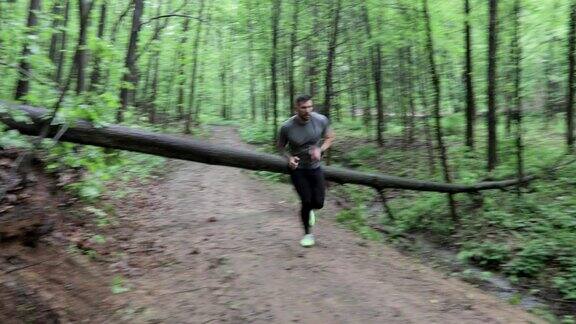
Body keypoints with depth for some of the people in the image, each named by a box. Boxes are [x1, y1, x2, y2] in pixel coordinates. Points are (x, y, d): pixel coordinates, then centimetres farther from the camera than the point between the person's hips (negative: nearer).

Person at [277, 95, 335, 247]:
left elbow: (330, 137, 2)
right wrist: (289, 158, -22)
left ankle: (309, 210, 41)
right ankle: (308, 234, 21)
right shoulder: (287, 127, -19)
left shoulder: (321, 120, -15)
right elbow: (280, 146, -3)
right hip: (297, 168, -2)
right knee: (306, 201, -5)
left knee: (318, 203, 0)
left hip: (315, 167, 2)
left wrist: (320, 149, -17)